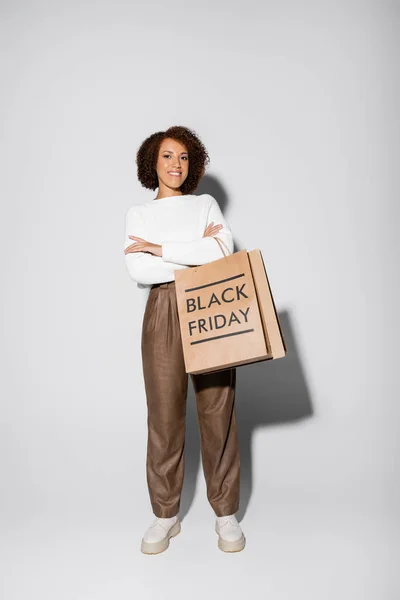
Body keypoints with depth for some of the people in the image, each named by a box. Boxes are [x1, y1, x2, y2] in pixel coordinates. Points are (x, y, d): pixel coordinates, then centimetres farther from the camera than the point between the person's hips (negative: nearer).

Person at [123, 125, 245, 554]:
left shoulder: (205, 204, 16)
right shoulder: (138, 213, 14)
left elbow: (224, 251, -4)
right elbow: (137, 271, -3)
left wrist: (157, 248, -5)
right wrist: (197, 252, -6)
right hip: (163, 315, 0)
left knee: (217, 410, 2)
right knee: (164, 412, 1)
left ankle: (225, 513, 19)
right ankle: (166, 514, 20)